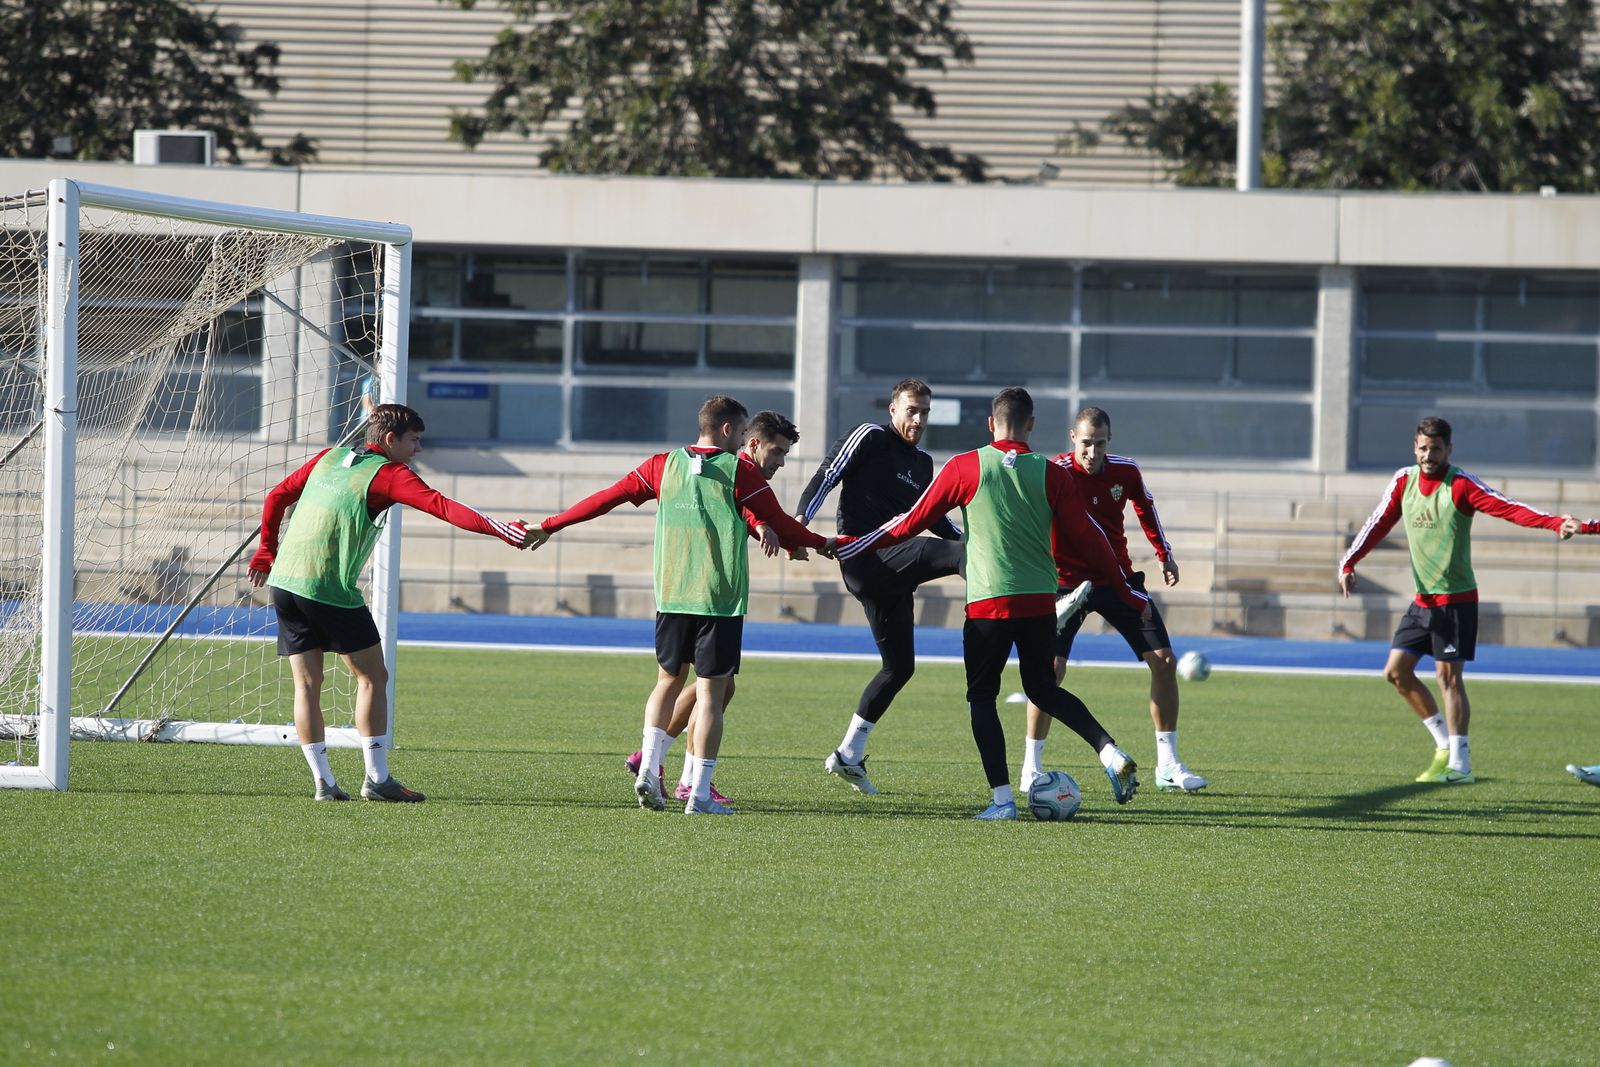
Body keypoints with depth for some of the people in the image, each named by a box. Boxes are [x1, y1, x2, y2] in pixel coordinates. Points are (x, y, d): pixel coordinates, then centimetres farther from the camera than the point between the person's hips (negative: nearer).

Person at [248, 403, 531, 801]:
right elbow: (441, 506, -18)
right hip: (331, 590, -7)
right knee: (373, 676, 4)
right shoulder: (388, 474, -5)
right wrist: (501, 530, -24)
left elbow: (278, 496, 20)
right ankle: (376, 778, 1)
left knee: (307, 683, 7)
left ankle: (323, 781, 6)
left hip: (284, 580, 7)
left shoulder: (328, 457, 15)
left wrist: (267, 551, 31)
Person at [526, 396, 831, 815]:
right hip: (721, 600, -4)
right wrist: (821, 544, 18)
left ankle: (649, 769, 6)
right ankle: (699, 794, -3)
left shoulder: (664, 465, 8)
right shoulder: (740, 471, -3)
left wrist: (549, 527, 18)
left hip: (670, 595, 4)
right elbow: (779, 524, 0)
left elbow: (606, 498, 9)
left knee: (669, 680, 20)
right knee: (711, 693, -1)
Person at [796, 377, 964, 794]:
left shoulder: (922, 463, 23)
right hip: (865, 556, -9)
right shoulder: (870, 438, 0)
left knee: (900, 665, 11)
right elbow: (826, 477, -6)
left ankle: (848, 755, 20)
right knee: (950, 554, -29)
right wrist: (801, 520, -19)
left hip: (892, 575, 9)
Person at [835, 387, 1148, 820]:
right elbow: (1087, 536, 4)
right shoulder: (1052, 473, 2)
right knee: (1043, 687, 20)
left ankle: (1002, 798, -3)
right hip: (1040, 601, 3)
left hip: (989, 602, -3)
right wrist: (1124, 590, 17)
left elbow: (912, 521, 2)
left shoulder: (965, 468, -3)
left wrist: (845, 548, 13)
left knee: (982, 697, 8)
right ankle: (1111, 753, 2)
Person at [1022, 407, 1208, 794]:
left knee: (1164, 661, -2)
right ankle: (1031, 768, -4)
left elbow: (1145, 507, 18)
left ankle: (1168, 765, 10)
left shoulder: (1126, 472, -4)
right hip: (1067, 581, -4)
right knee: (1051, 668, -18)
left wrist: (1164, 553, 19)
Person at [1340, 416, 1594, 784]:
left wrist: (1556, 523, -41)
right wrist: (1348, 563, -7)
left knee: (1449, 676, -9)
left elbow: (1509, 508, -25)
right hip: (1422, 599, 6)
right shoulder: (1404, 480, 4)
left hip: (1456, 598, -6)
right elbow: (1378, 524, 7)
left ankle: (1460, 764, -8)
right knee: (1396, 671, 5)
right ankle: (1445, 744, 18)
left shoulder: (1461, 485, -14)